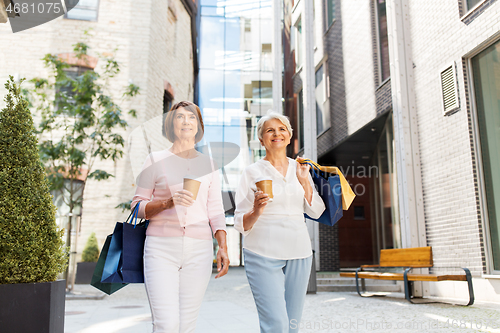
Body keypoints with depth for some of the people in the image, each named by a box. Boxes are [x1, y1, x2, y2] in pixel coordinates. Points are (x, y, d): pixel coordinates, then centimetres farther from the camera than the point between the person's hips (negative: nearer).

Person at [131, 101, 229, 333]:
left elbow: (215, 211, 11)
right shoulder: (156, 160, 6)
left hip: (199, 251, 2)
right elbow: (137, 206, 5)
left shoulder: (208, 164, 13)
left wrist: (223, 247, -2)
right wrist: (168, 203, -13)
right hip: (162, 247, -2)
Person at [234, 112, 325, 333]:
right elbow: (241, 224, -2)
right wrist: (256, 211, -23)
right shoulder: (252, 172, 0)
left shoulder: (299, 169, 13)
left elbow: (316, 212, 9)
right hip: (263, 254, -4)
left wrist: (304, 181, -2)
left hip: (298, 253, 4)